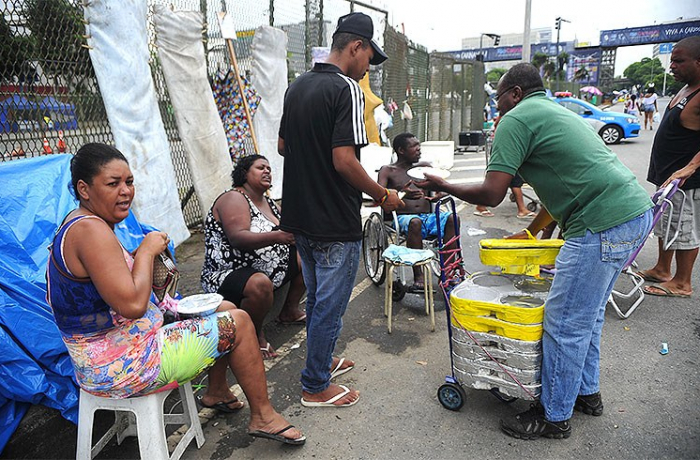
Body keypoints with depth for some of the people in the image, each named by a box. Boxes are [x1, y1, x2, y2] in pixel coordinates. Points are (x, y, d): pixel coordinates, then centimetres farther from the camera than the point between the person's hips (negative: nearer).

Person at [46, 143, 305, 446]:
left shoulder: (78, 224, 9)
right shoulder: (91, 230, -25)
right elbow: (133, 305, -31)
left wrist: (143, 255, 0)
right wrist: (146, 250, -18)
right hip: (121, 367, -11)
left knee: (225, 309, 18)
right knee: (238, 323, -6)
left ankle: (217, 392, 34)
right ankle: (262, 416, 10)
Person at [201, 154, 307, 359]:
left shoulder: (269, 203, 12)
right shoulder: (234, 199, -15)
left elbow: (287, 232, 11)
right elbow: (238, 238, -31)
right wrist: (277, 237, -44)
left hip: (269, 269, 9)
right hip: (228, 275, -9)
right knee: (260, 285, -39)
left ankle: (290, 311, 18)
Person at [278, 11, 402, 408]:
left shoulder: (297, 86, 10)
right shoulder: (346, 89, -16)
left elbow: (283, 146, 15)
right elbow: (344, 161, -23)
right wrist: (383, 196, -11)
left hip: (300, 216, 9)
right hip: (335, 223, -9)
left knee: (317, 299, 23)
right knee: (330, 306, 6)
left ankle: (321, 360, 41)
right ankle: (316, 387, 20)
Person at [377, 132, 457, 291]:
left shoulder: (424, 167, 20)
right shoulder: (387, 170, 8)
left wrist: (438, 196, -10)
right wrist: (402, 194, -28)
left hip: (428, 216, 4)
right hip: (403, 217, -4)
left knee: (452, 218, -24)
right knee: (415, 222, -37)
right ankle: (418, 277, -34)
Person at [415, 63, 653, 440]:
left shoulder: (516, 119, -6)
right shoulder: (556, 112, 24)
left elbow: (491, 194, -14)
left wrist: (441, 186, 2)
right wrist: (530, 232, 33)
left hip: (603, 224, -11)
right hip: (636, 212, 11)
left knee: (565, 324, 1)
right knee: (587, 315, 22)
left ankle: (553, 416, 17)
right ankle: (586, 392, 39)